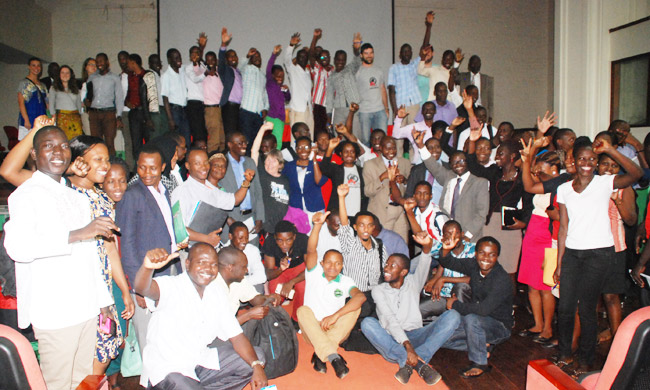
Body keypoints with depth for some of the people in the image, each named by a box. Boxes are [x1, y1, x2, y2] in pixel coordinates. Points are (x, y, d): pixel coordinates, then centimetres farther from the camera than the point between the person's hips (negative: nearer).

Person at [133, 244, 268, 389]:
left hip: (201, 360, 7)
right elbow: (142, 288, -38)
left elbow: (236, 336, 2)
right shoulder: (171, 286, -15)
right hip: (166, 369, -7)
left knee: (257, 355, 2)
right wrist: (148, 267, -61)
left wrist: (257, 366, -14)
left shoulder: (217, 294, 3)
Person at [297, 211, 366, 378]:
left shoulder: (345, 281, 4)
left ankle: (320, 353, -32)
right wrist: (318, 225, -32)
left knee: (355, 307, -21)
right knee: (303, 310, -28)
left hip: (337, 330, 1)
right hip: (312, 331, 0)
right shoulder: (314, 273, 5)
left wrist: (335, 316, -30)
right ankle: (333, 357, -44)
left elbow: (361, 296, -19)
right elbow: (311, 250, -15)